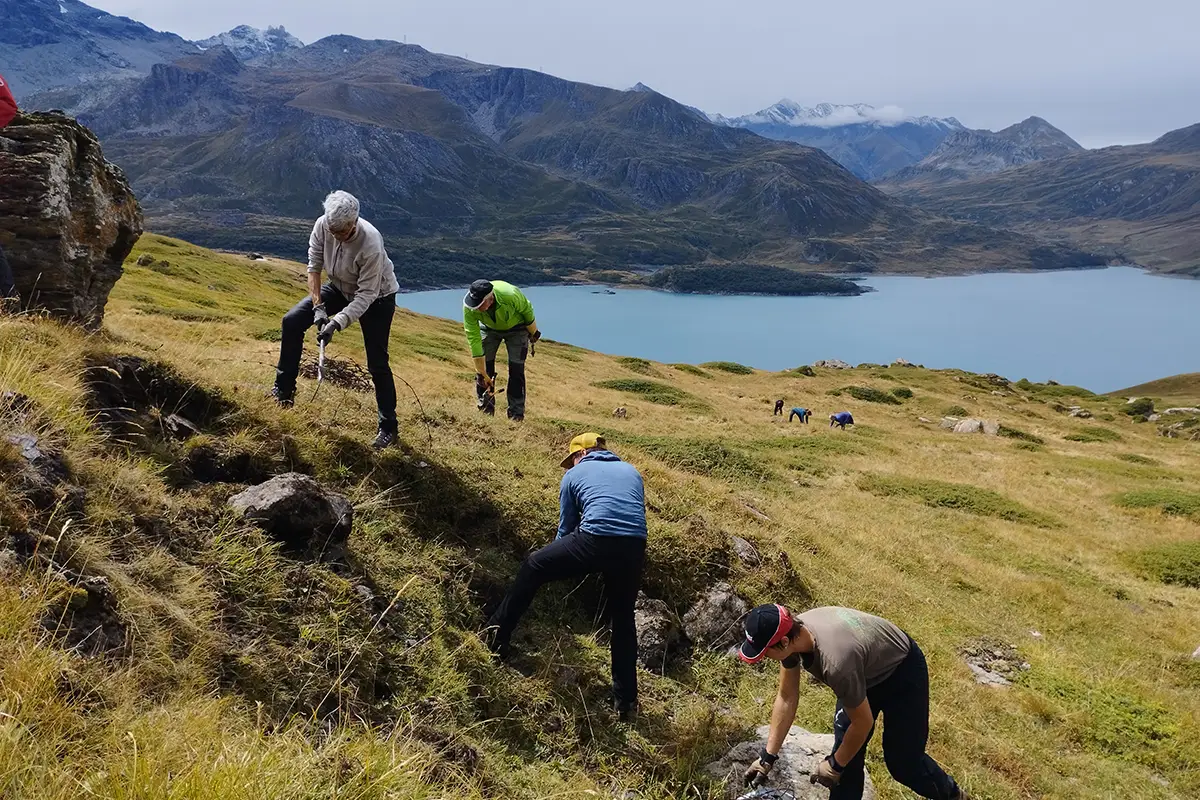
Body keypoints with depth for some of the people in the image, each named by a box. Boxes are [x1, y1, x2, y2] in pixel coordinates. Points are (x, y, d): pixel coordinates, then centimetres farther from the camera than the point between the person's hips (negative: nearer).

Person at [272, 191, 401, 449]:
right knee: (292, 321, -8)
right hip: (339, 287, 6)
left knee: (377, 363, -6)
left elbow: (366, 294, -32)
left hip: (376, 295, -5)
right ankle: (284, 391, 5)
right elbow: (314, 266, -12)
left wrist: (337, 323, -40)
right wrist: (318, 306, -20)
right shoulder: (322, 226, -23)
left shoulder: (370, 244, -38)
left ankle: (389, 428, 7)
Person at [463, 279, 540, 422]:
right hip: (489, 329, 2)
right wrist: (482, 374, -28)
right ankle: (485, 409, 9)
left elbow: (527, 310, -19)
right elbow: (474, 339, -30)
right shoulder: (469, 308, -34)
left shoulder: (510, 295, -42)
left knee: (516, 369, -9)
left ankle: (516, 413, 0)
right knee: (484, 365, -5)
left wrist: (534, 333, -3)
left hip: (516, 328, -2)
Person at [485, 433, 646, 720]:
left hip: (595, 541, -4)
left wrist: (559, 564, 42)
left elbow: (566, 527, 25)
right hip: (635, 549, 4)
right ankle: (626, 701, 26)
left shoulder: (574, 474, 20)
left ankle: (497, 637, 25)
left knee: (533, 567, 19)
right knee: (623, 618, 23)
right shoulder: (632, 472, 29)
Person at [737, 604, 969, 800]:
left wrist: (834, 765, -12)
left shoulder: (836, 663, -45)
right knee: (846, 753, 4)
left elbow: (863, 723, -27)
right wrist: (767, 756, -6)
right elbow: (786, 699, -8)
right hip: (866, 671, 7)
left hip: (903, 672, -7)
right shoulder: (791, 633, -23)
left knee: (902, 759, 4)